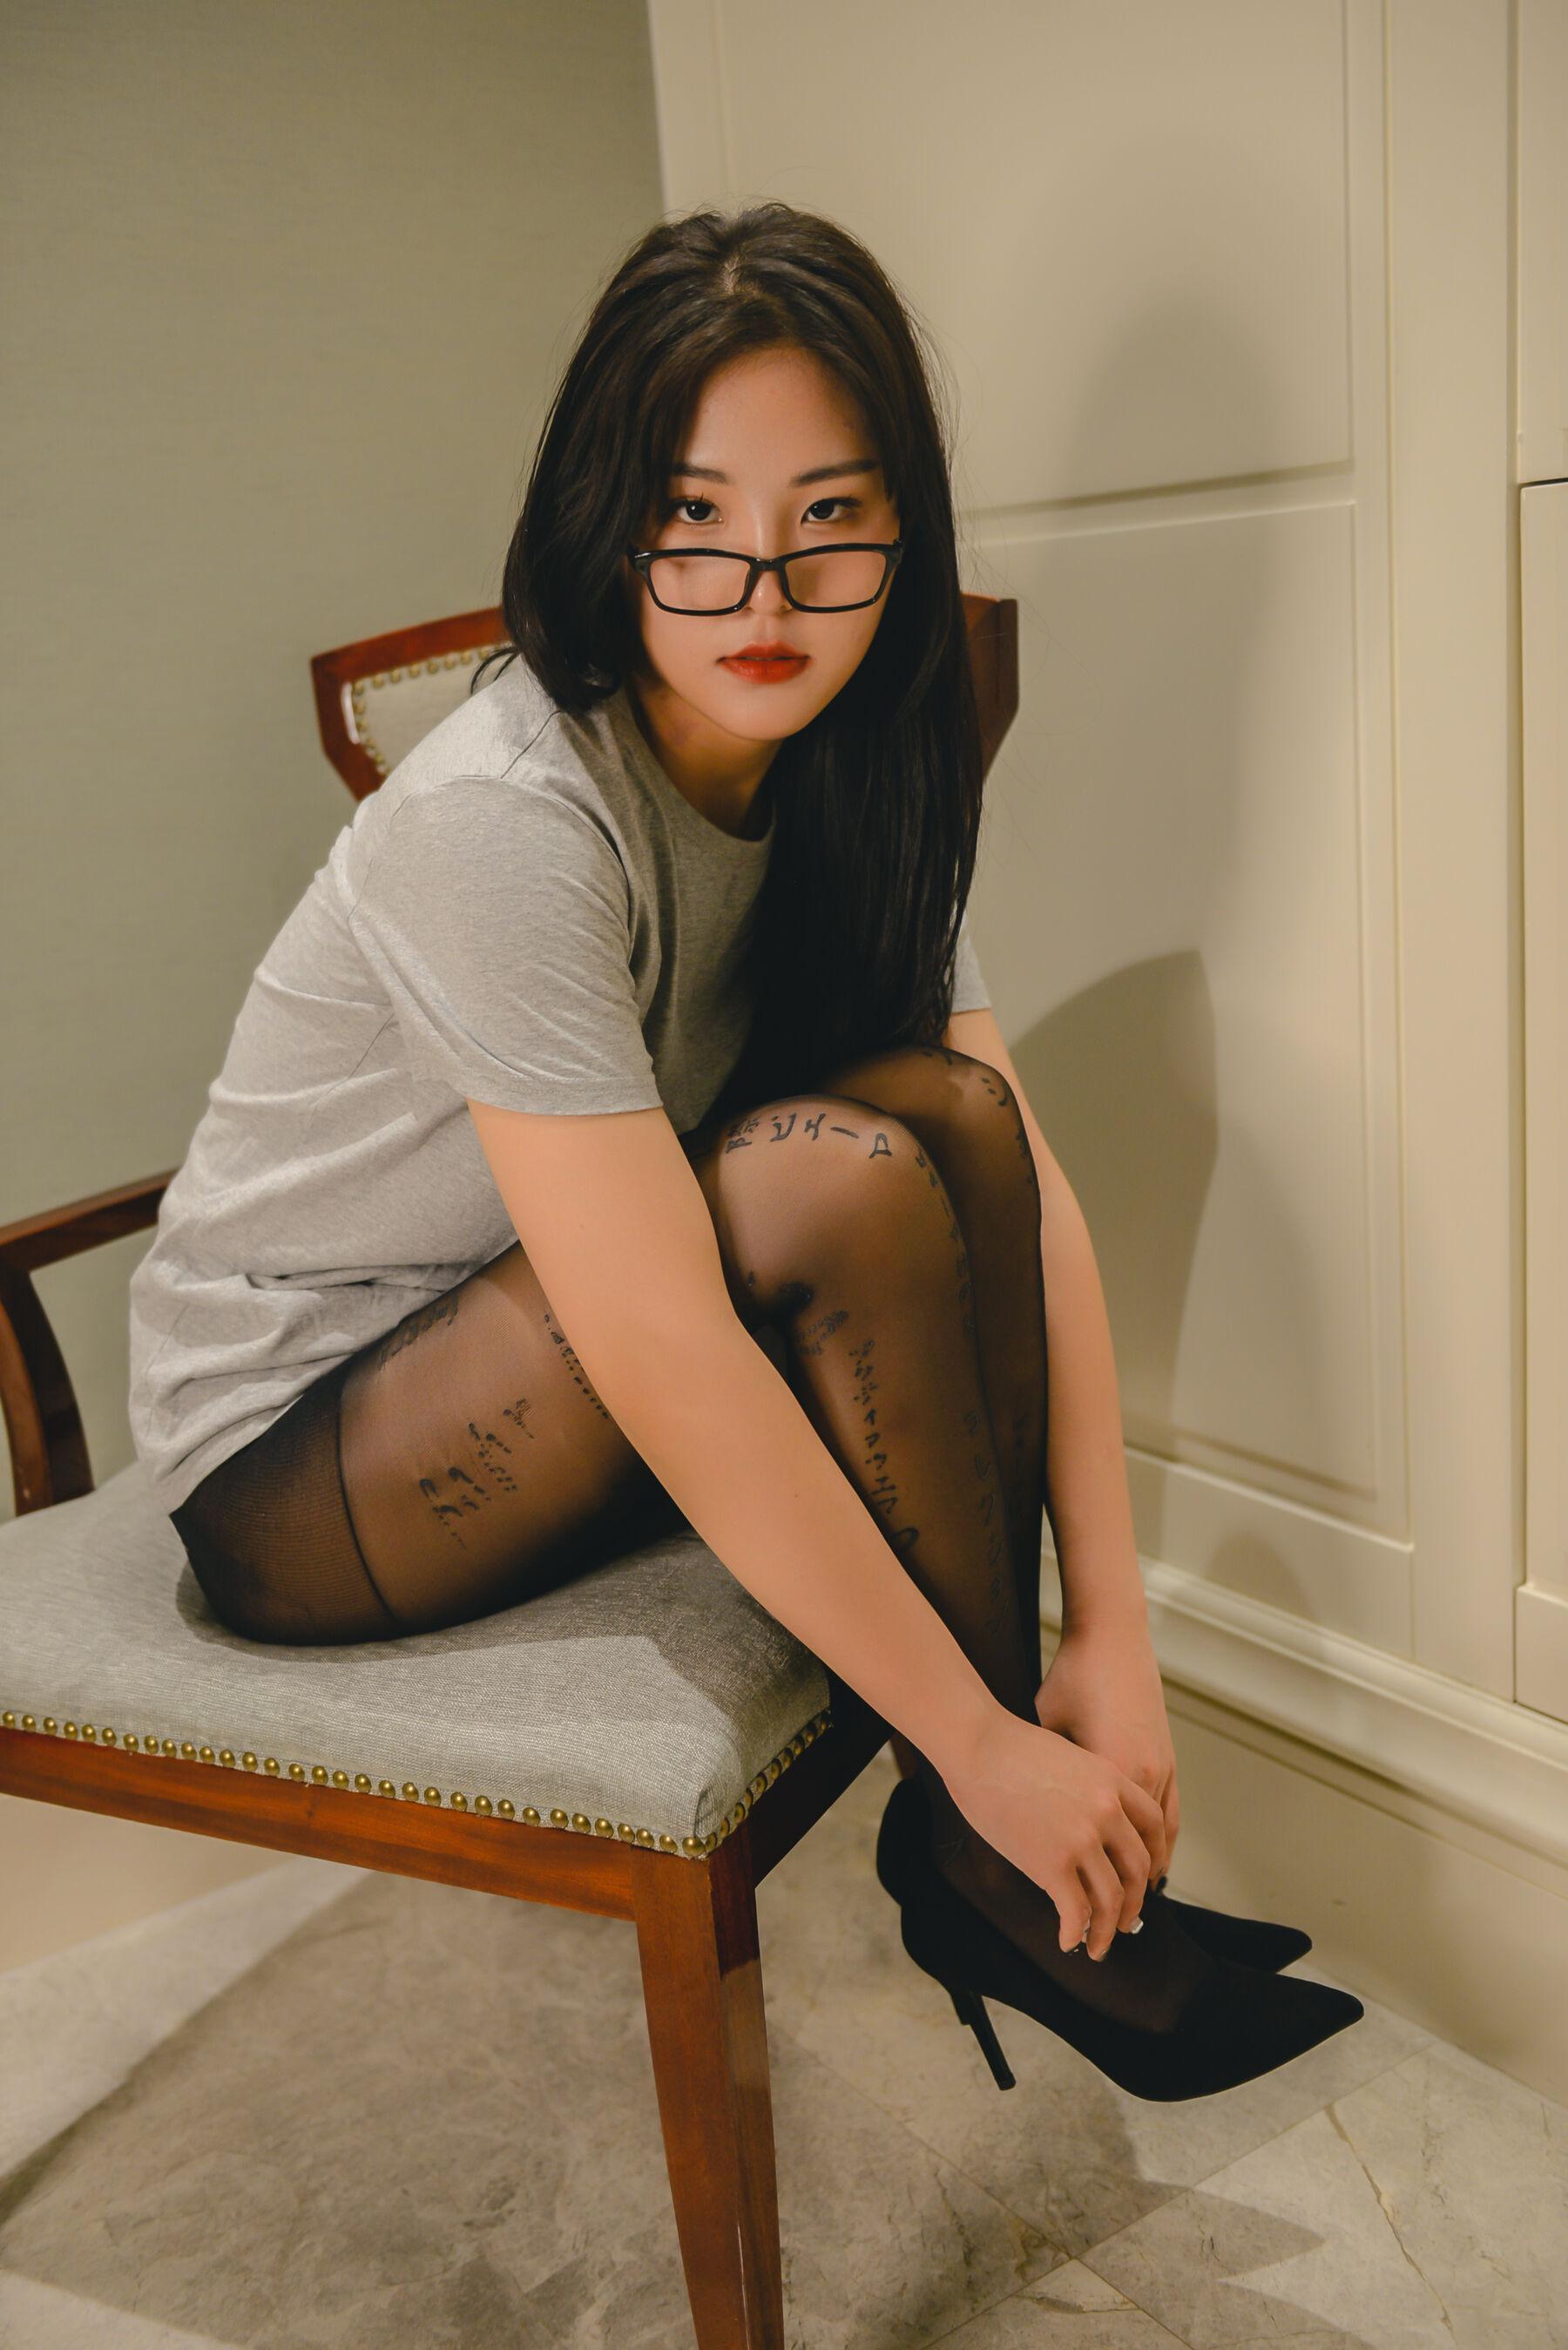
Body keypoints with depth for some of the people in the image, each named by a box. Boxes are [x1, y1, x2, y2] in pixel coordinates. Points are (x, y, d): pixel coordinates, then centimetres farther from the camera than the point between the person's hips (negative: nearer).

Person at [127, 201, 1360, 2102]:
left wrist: (1111, 1628, -18)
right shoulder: (503, 819, -28)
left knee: (947, 1105, -17)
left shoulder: (852, 781, -4)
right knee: (843, 1175, -28)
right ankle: (989, 1864, -12)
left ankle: (993, 1840, -10)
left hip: (524, 1406, 7)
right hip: (292, 1464, -6)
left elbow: (1019, 1178, -10)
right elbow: (666, 1363, -32)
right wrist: (987, 1744, -26)